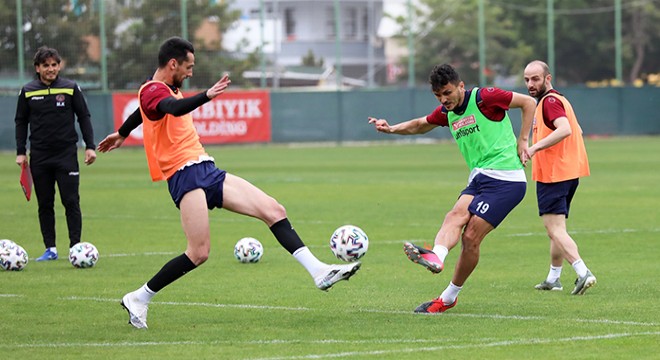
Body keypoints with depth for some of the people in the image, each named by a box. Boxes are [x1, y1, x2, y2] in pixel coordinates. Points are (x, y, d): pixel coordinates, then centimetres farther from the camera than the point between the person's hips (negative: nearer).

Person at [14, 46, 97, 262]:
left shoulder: (71, 89, 1)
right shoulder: (28, 92, 4)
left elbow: (84, 117, 5)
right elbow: (21, 122, 11)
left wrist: (90, 146, -1)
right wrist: (21, 152, 4)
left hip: (66, 154, -2)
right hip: (40, 157, 2)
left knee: (71, 202, -5)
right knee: (44, 204, 4)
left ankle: (75, 247, -1)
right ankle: (50, 249, 10)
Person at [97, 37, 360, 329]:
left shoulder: (166, 90, 21)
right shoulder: (152, 91, -9)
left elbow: (142, 111, 43)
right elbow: (175, 108, -34)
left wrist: (122, 135, 62)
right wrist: (207, 96, -51)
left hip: (207, 172, 10)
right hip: (185, 176, -10)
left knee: (274, 210, -2)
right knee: (199, 253, -16)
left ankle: (319, 272, -5)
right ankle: (139, 299, -1)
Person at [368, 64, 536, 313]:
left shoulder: (484, 98, -9)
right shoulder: (446, 113, 12)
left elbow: (528, 102, -1)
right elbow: (419, 125, 29)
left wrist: (522, 140, -4)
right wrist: (391, 129, 12)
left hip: (505, 178, -7)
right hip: (479, 178, 7)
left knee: (470, 237, -13)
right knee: (455, 216, -21)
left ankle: (448, 297, -11)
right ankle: (436, 257, -42)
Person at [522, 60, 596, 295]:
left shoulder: (550, 101, -14)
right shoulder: (557, 99, 18)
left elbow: (565, 129, -31)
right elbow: (576, 131, 25)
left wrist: (535, 147, -37)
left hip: (553, 177, -11)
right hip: (568, 173, 11)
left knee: (555, 230, -13)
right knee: (556, 229, 18)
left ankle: (583, 273, -25)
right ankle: (553, 279, 26)